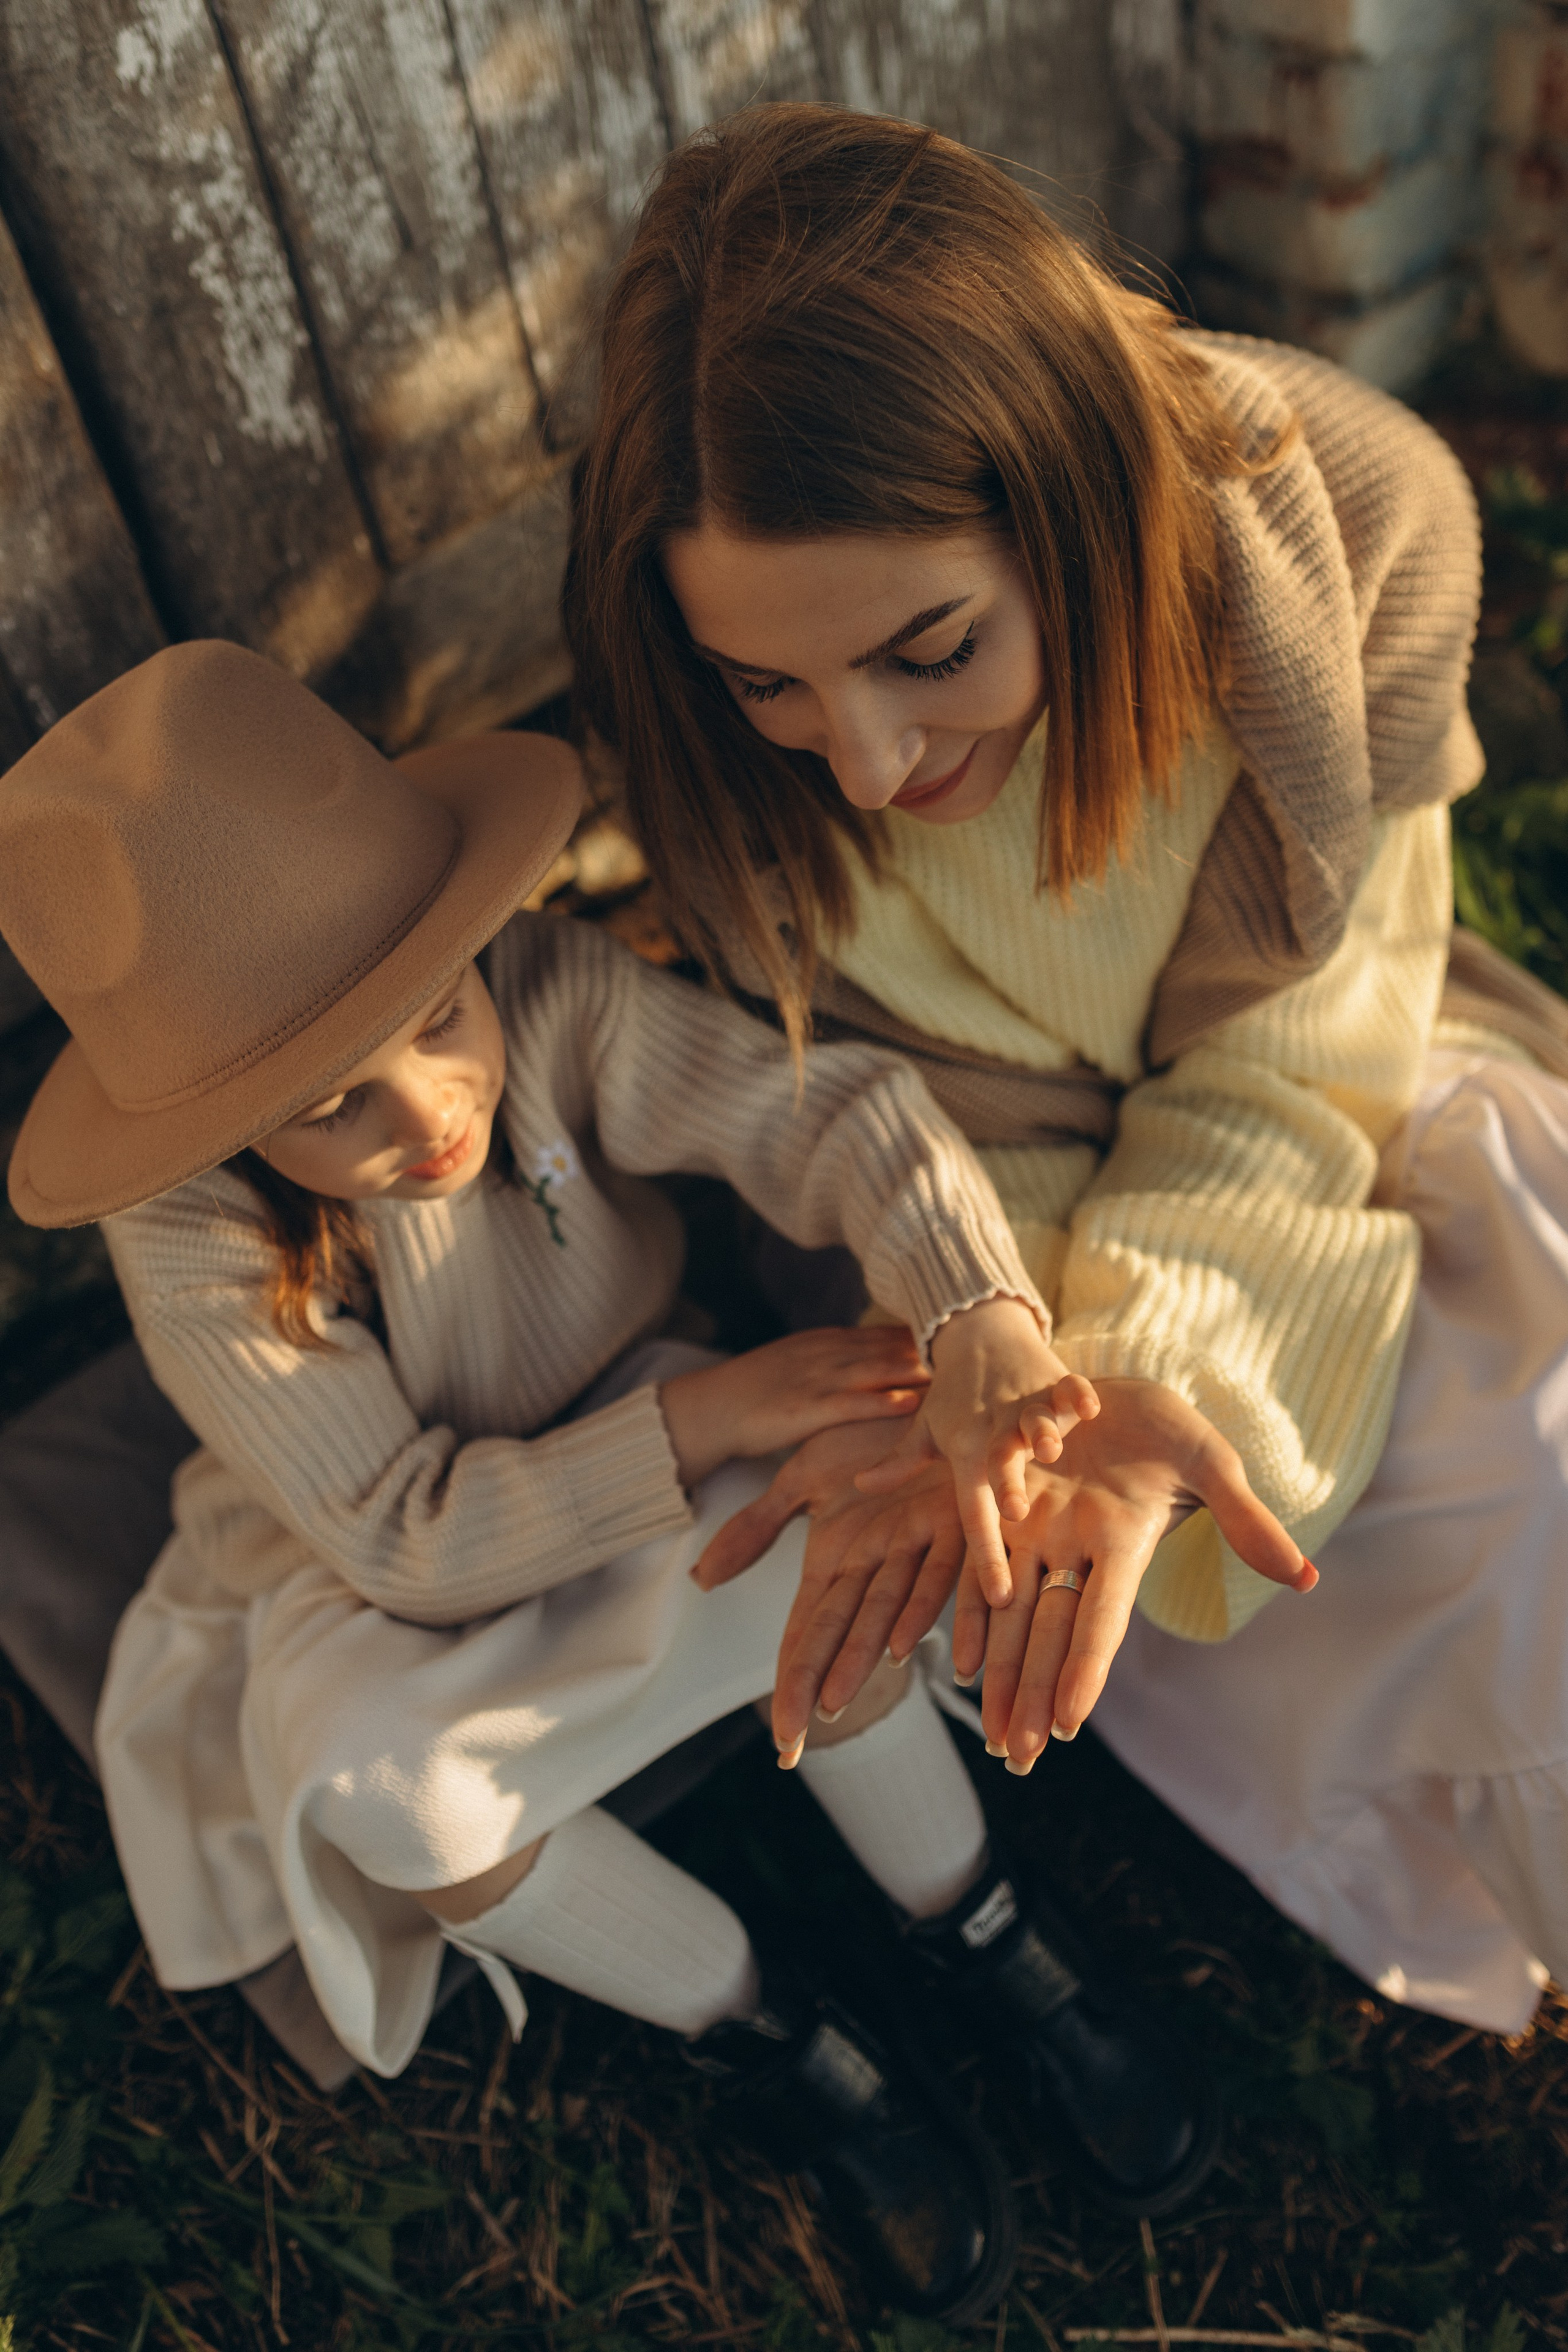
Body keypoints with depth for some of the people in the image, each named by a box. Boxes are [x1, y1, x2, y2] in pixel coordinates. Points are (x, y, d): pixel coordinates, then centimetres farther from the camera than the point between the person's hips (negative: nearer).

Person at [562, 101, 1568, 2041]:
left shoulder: (1347, 514, -27)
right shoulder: (729, 749, -25)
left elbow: (1283, 1066, -23)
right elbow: (970, 1123, -18)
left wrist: (1145, 1388, -37)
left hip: (1318, 1146, 2)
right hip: (987, 1215, -2)